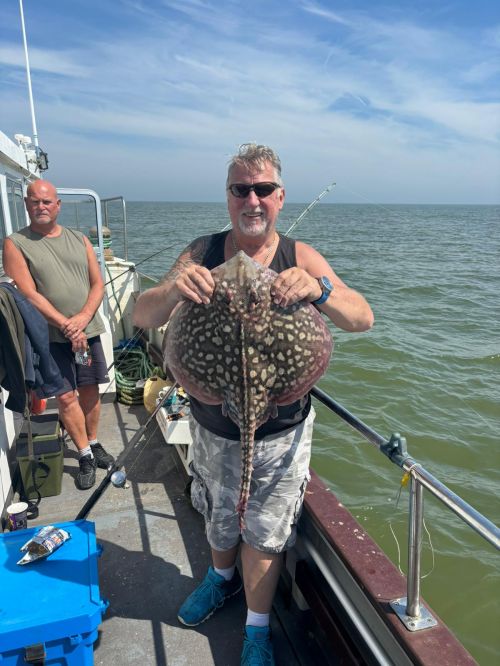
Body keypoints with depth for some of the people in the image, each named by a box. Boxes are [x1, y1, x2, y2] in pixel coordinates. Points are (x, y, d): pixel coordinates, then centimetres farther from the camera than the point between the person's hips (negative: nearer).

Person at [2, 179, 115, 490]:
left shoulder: (79, 240, 9)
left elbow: (98, 284, 5)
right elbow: (29, 295, -11)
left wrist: (83, 318, -12)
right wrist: (66, 326, -17)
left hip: (87, 330, 3)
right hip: (52, 335, -3)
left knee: (90, 391, 11)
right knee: (66, 396, -1)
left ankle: (94, 443, 30)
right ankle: (85, 456, 14)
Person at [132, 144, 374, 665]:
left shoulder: (300, 258, -11)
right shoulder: (202, 253, -8)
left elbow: (362, 319, -19)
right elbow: (141, 318, -14)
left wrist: (318, 288, -40)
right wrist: (173, 289, -37)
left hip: (280, 432, -1)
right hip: (212, 428, 2)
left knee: (264, 535, 14)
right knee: (218, 520, 25)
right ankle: (222, 578, 58)